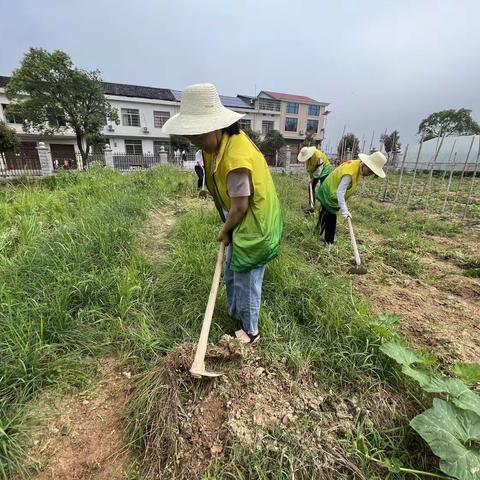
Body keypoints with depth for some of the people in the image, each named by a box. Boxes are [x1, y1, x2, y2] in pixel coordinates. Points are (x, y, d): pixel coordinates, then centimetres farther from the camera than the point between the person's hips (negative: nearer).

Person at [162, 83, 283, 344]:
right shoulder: (223, 140, 0)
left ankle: (250, 332, 32)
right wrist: (227, 227, 7)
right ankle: (235, 313, 49)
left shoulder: (237, 159, -31)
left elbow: (240, 207, -23)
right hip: (243, 222, 10)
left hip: (254, 226, -10)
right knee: (231, 273, 24)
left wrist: (225, 231, -5)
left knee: (246, 281, 7)